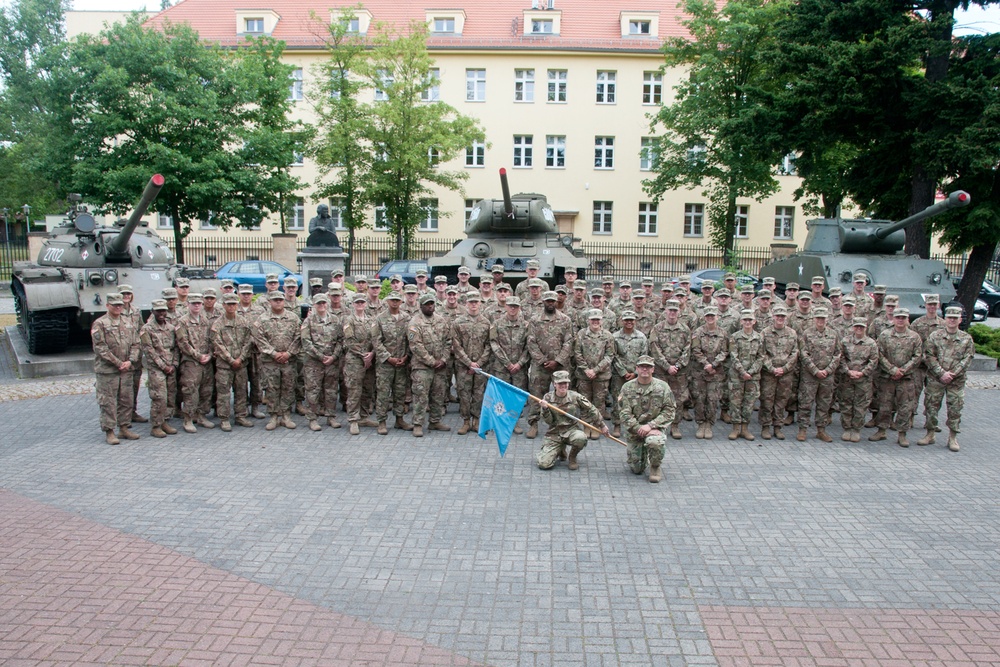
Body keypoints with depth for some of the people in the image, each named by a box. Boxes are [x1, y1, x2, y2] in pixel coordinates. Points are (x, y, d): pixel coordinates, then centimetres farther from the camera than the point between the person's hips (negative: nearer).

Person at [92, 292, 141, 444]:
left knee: (126, 400, 10)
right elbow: (101, 348, -11)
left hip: (126, 369, 5)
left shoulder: (128, 323, 12)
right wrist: (118, 363, -14)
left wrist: (130, 361, -7)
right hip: (107, 370, -5)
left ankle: (124, 428, 21)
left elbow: (135, 344, 10)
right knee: (108, 402, -1)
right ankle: (109, 432, 5)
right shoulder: (99, 324, -4)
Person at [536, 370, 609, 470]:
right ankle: (560, 450, 22)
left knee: (580, 438, -38)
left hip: (572, 429, -1)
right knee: (544, 464, -14)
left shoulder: (575, 397, -7)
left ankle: (572, 457, -1)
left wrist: (602, 425, 10)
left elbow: (591, 410, 5)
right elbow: (549, 421, -5)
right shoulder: (547, 398, -5)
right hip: (554, 433, 1)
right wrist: (545, 409, -25)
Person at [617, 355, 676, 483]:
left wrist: (650, 426, -16)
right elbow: (624, 413, -5)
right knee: (636, 469, -1)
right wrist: (639, 428, -19)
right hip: (634, 430, 1)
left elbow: (670, 411, -5)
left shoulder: (662, 386, 0)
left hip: (654, 428, -1)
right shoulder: (627, 387, 1)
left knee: (654, 441, -38)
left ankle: (655, 468, -6)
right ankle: (643, 454, 36)